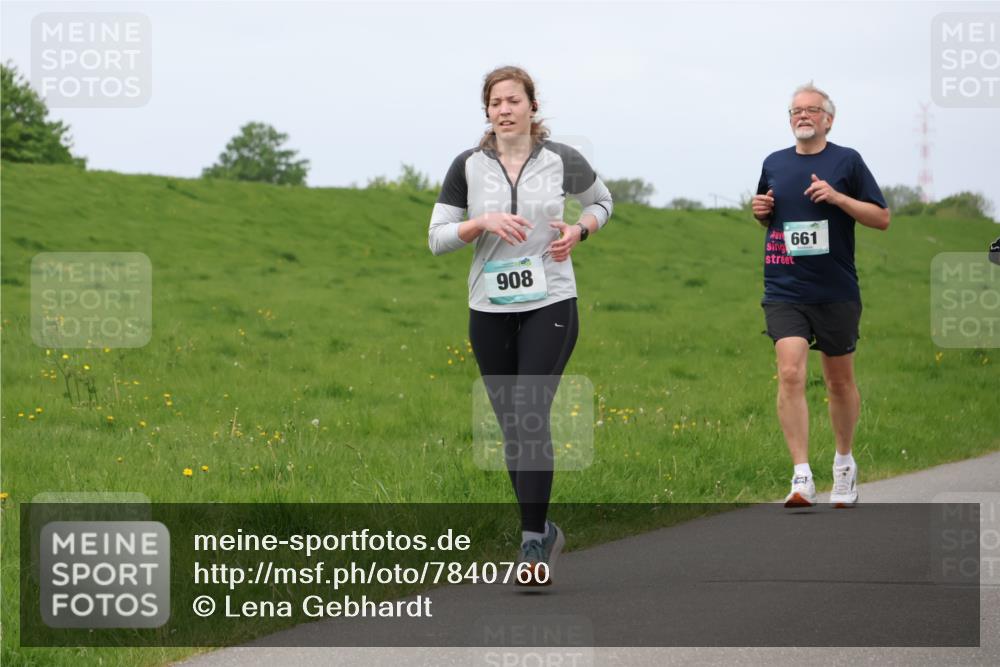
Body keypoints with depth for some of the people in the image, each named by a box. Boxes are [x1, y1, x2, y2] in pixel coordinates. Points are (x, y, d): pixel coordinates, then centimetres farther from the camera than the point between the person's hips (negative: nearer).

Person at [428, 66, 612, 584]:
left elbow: (601, 201, 18)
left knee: (530, 415, -17)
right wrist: (483, 222, -16)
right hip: (490, 309, 3)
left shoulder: (561, 160, -1)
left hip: (550, 305, -3)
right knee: (512, 427, 7)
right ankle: (543, 529, 24)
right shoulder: (468, 166, 0)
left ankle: (533, 542, -16)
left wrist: (578, 230, -2)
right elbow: (436, 238, 1)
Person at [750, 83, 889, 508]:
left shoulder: (846, 161, 0)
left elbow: (882, 218, -1)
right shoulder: (774, 164, 10)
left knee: (839, 381, 11)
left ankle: (844, 463, 34)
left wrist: (837, 197, -14)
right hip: (785, 292, 1)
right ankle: (802, 479, -19)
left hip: (836, 293, -1)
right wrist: (760, 211, 3)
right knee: (790, 374, -16)